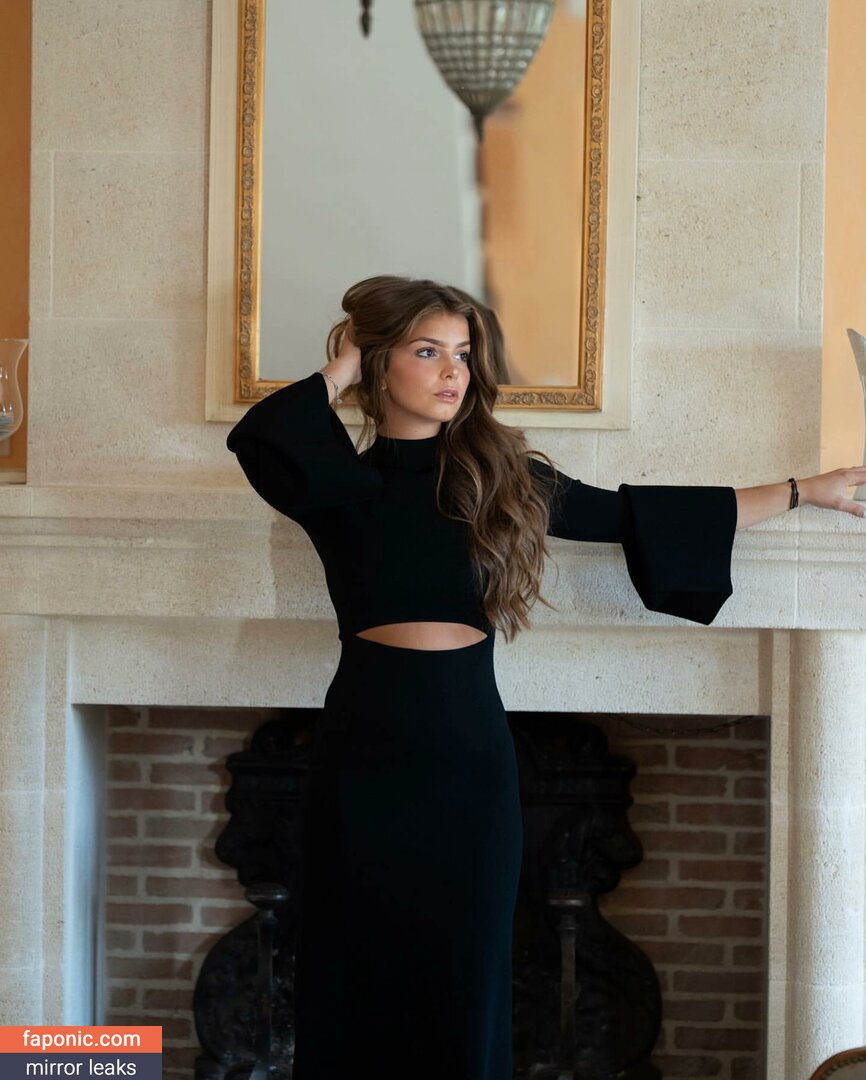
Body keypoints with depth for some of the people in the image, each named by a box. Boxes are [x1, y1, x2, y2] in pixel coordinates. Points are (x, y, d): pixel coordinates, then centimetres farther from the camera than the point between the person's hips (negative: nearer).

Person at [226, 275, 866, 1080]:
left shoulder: (502, 477, 9)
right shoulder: (338, 483, 2)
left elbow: (637, 515, 14)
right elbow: (258, 438, -18)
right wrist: (338, 374, -3)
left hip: (471, 750, 2)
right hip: (367, 747, -2)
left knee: (460, 979, 7)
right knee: (359, 977, 4)